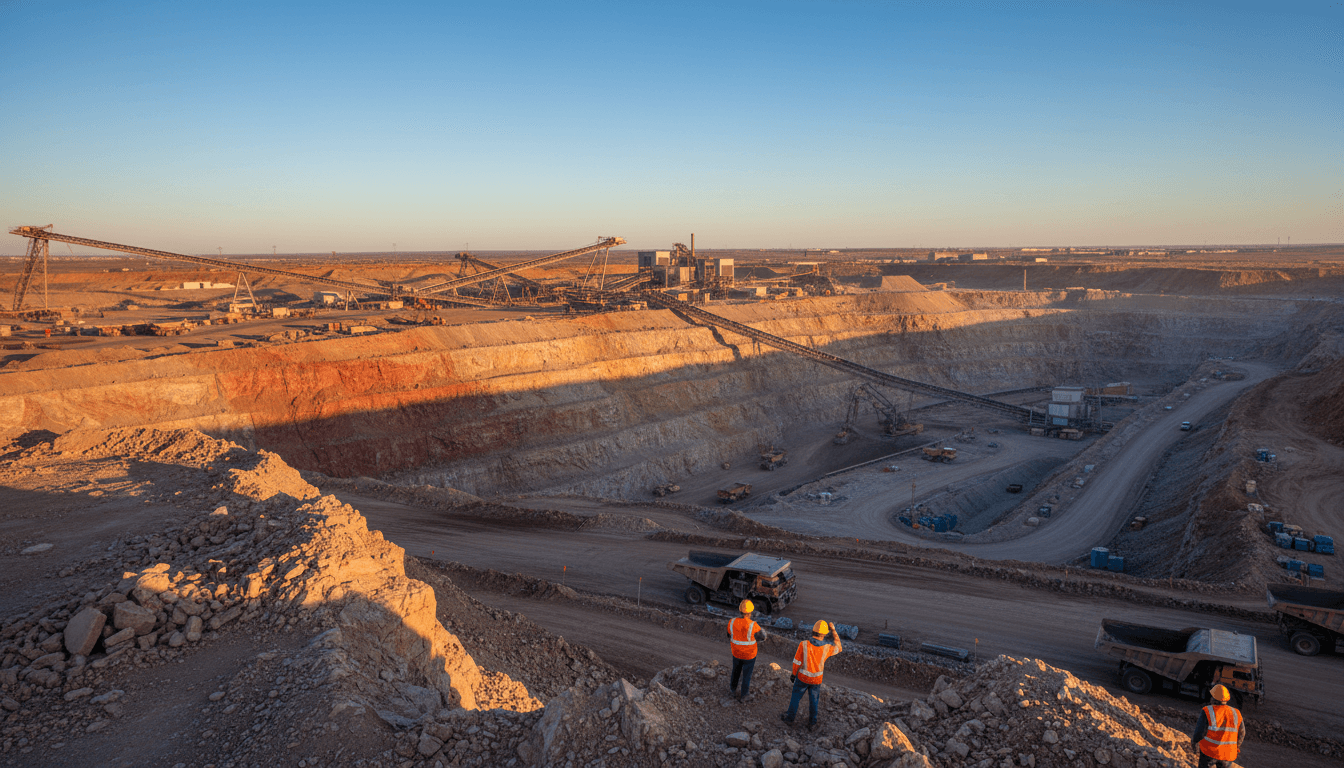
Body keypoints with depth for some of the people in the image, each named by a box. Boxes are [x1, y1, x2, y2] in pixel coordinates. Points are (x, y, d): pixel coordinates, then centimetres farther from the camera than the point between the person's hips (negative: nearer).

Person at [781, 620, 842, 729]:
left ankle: (790, 716, 37)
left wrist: (794, 674, 2)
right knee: (813, 700, 21)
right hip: (816, 679, 1)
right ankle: (812, 722, 33)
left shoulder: (803, 644, -25)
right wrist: (833, 631, 1)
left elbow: (797, 662, -16)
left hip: (802, 677, -1)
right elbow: (838, 648, 2)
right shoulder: (827, 648, -21)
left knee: (796, 696, 21)